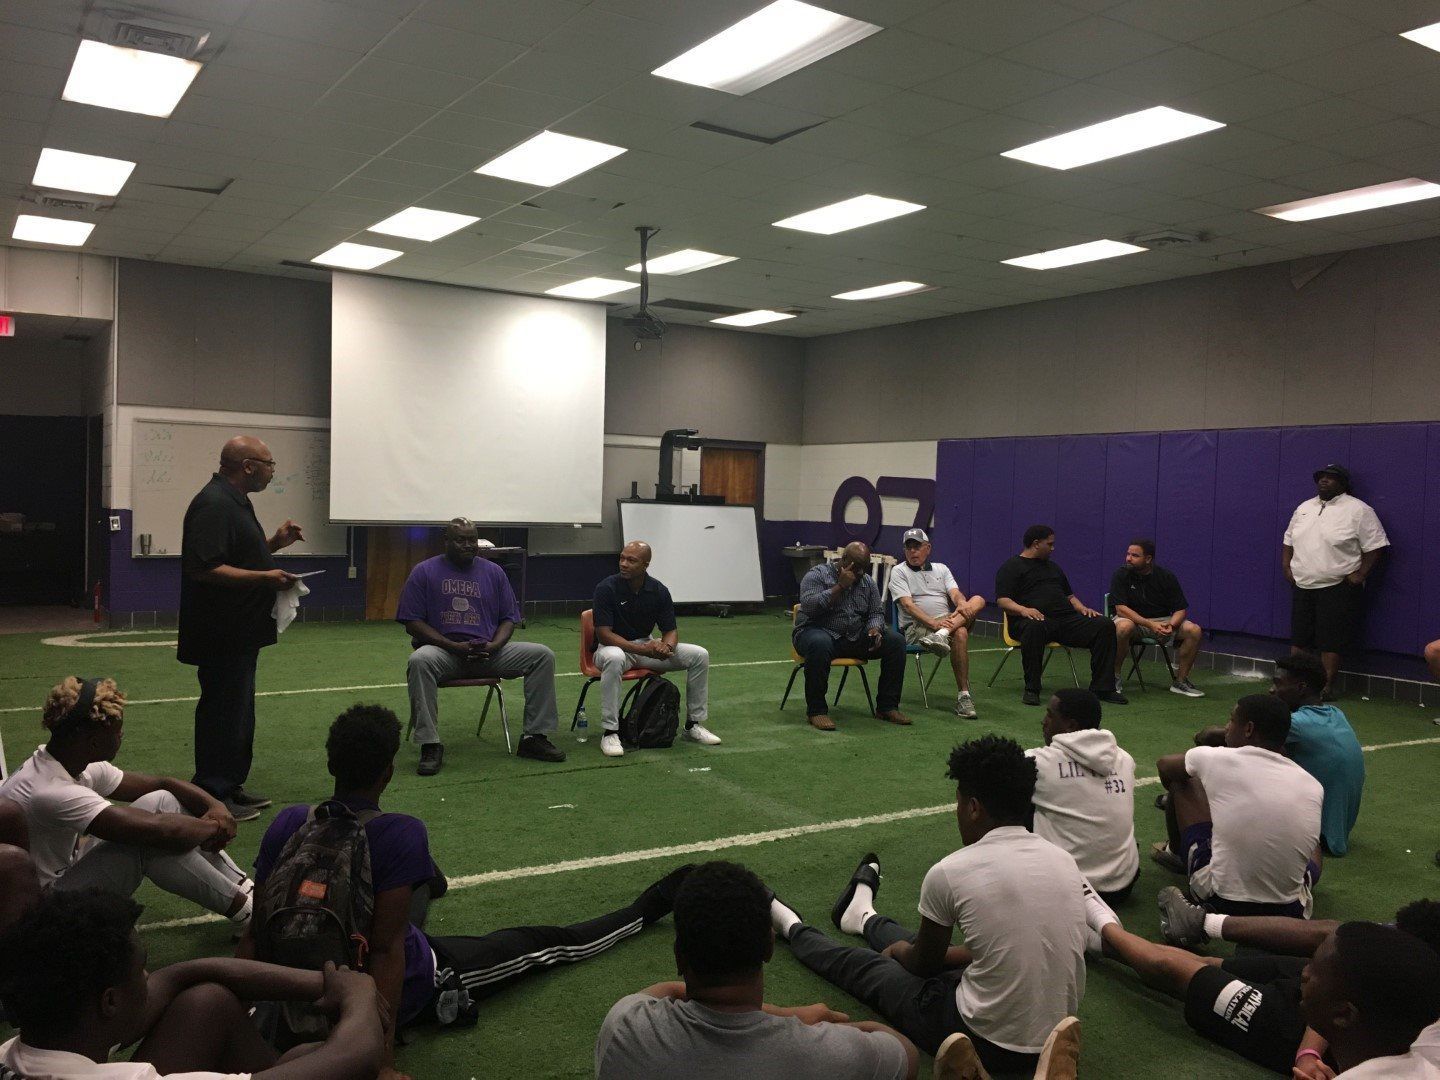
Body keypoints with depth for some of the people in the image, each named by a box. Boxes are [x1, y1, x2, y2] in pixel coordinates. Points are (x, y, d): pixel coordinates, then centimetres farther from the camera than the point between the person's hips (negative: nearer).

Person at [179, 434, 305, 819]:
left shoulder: (235, 502, 16)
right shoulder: (214, 505, -19)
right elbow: (205, 568, -28)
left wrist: (274, 543, 12)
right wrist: (265, 578, -26)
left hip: (239, 632, 11)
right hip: (222, 635, -11)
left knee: (238, 712, 17)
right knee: (222, 711, -4)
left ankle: (231, 786, 27)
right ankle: (212, 796, 4)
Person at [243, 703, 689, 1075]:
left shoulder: (286, 824, -14)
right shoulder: (401, 834, -28)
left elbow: (256, 932, -10)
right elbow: (385, 948, -29)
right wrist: (384, 1038, -24)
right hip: (407, 994, -5)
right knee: (544, 943, 15)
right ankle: (647, 908, 36)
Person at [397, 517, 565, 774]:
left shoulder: (493, 572, 12)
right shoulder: (424, 572, 2)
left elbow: (508, 618, 12)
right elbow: (413, 622, -4)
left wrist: (493, 646, -11)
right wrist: (454, 646, -16)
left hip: (488, 653, 3)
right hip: (443, 652, -3)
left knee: (542, 655, -16)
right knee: (419, 661, -38)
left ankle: (535, 737, -11)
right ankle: (430, 745, -30)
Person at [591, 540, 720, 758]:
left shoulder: (659, 591, -7)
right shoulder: (606, 588, -19)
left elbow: (671, 630, -2)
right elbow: (603, 634, -22)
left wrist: (666, 646, -28)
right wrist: (641, 649, -33)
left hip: (647, 645, 5)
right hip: (614, 646, -5)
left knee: (699, 655, -11)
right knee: (614, 658, -43)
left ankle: (694, 724, 1)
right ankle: (610, 732, -32)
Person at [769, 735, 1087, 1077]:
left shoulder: (950, 872, -18)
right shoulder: (1064, 861, -2)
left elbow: (924, 965, 0)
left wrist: (900, 950, 25)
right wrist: (908, 950, 23)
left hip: (987, 1043, -5)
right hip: (1056, 1038, 5)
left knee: (866, 967, 22)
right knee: (917, 950, 31)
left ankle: (793, 929, 51)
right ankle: (864, 917, 62)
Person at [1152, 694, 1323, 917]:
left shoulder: (1217, 759, -9)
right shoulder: (1313, 787, -2)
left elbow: (1164, 765, 14)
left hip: (1219, 900, -3)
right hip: (1289, 911, 3)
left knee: (1182, 780, 18)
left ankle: (1175, 852, 41)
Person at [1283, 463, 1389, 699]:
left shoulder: (1358, 510, -6)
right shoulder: (1304, 508, 14)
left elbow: (1375, 546, -7)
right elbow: (1289, 540, 21)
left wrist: (1361, 574, -13)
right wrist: (1286, 567, 10)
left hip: (1338, 588, -6)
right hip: (1302, 586, 6)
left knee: (1330, 641, -5)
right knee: (1299, 637, 8)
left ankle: (1328, 687, 1)